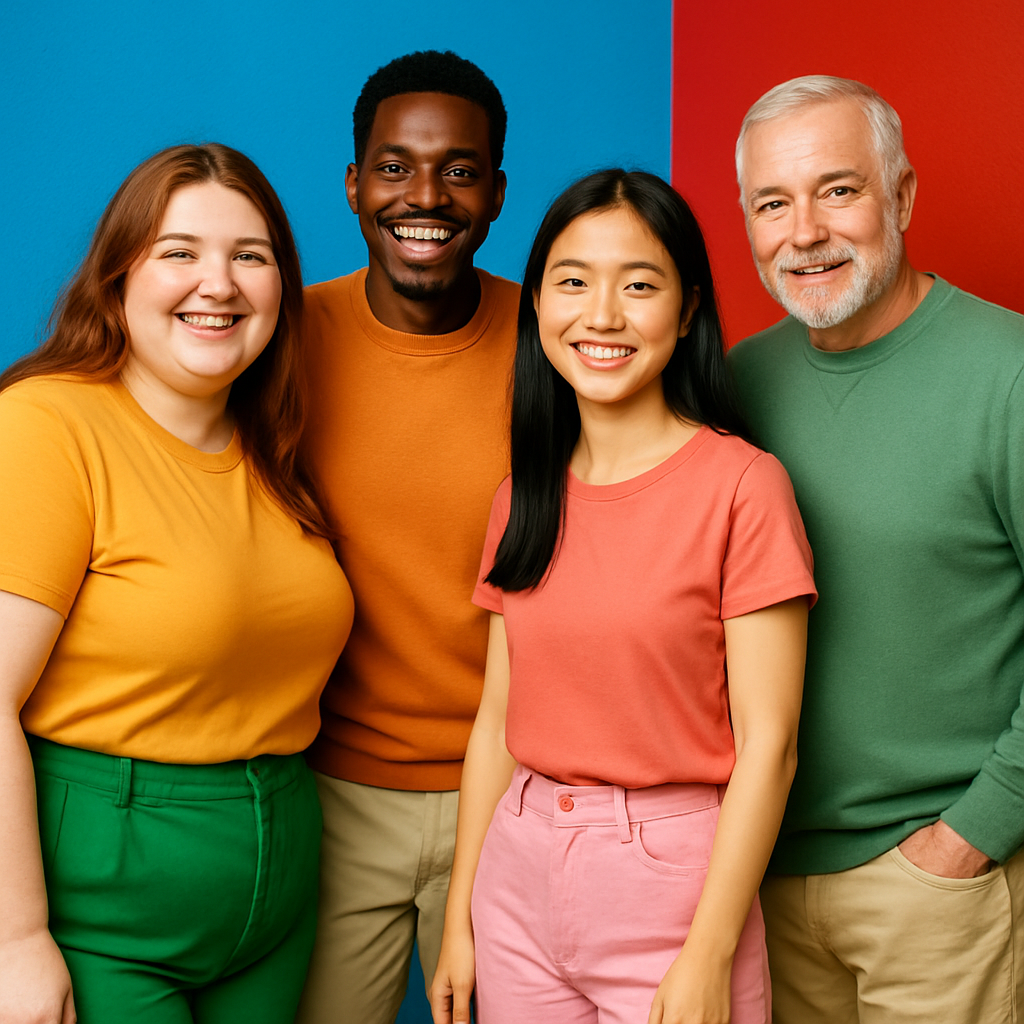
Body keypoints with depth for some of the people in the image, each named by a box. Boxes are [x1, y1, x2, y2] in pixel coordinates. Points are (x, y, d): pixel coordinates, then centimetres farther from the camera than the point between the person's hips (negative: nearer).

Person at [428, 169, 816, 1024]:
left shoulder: (741, 484, -11)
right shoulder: (524, 494, 6)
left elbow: (768, 745, -12)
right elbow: (498, 716, 8)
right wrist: (459, 920, 8)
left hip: (671, 874, -4)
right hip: (520, 870, 5)